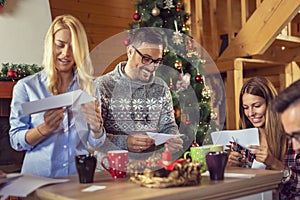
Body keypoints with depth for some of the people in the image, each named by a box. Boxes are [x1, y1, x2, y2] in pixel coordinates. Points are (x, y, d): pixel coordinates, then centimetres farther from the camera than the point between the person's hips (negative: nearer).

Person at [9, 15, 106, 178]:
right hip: (38, 176, -1)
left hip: (79, 176, 2)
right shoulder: (26, 87, 2)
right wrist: (44, 129, -16)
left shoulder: (88, 88, 8)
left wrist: (96, 126, -11)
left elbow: (95, 144, 9)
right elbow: (16, 141, 0)